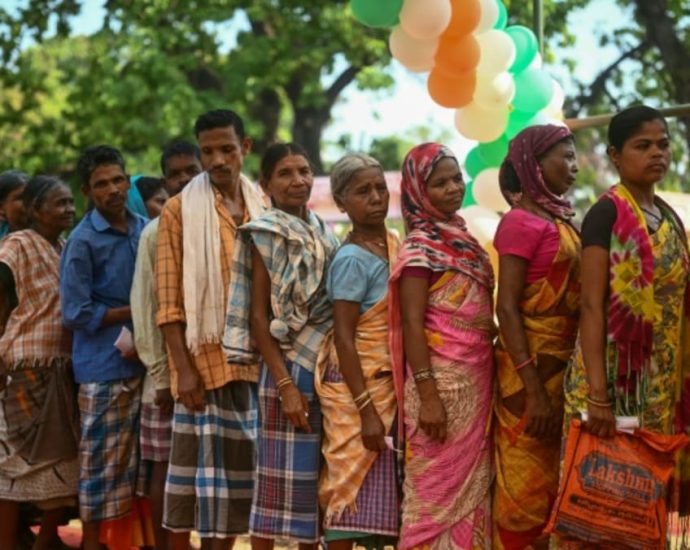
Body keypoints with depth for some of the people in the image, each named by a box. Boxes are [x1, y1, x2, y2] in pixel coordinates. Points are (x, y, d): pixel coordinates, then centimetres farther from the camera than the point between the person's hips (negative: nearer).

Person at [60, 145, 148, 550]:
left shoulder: (146, 231, 9)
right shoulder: (83, 241, -8)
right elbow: (77, 315, -11)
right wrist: (134, 312, -8)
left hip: (144, 362, 5)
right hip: (104, 369, -5)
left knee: (141, 459, 10)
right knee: (103, 462, 0)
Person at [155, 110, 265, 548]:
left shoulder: (263, 208, 12)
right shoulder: (180, 210, -1)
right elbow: (169, 300, -5)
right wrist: (184, 368, -13)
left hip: (256, 360, 4)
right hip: (206, 361, -4)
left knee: (238, 467, 7)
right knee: (207, 466, -2)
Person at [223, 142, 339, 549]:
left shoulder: (324, 233, 13)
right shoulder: (266, 234, -6)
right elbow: (258, 316, -10)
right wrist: (286, 385, -17)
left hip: (328, 368, 6)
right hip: (292, 368, -6)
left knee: (316, 479, 10)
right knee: (280, 478, -3)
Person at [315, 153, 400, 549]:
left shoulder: (395, 245, 8)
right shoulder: (352, 259, -15)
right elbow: (344, 339, -18)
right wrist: (366, 408, -22)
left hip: (389, 386, 8)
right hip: (357, 388, -7)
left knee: (380, 496, 10)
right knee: (352, 495, -5)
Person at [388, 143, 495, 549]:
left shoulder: (464, 240, 13)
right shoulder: (420, 247, -10)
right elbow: (412, 325, -15)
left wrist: (488, 381, 16)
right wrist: (427, 396, -21)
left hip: (477, 380, 8)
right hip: (442, 381, -8)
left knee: (472, 485, 9)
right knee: (439, 487, -3)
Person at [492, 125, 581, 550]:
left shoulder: (561, 222, 13)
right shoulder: (521, 221, -11)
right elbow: (507, 308, -16)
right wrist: (534, 388, -21)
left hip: (562, 365, 8)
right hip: (530, 367, -8)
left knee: (549, 480, 13)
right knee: (527, 483, -2)